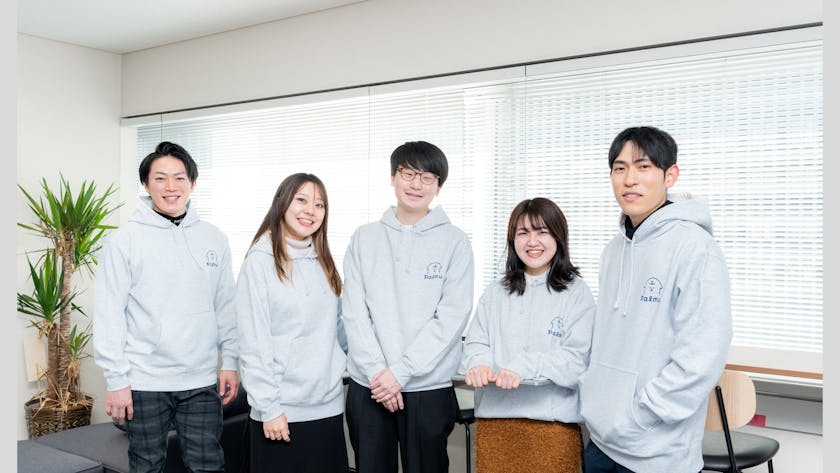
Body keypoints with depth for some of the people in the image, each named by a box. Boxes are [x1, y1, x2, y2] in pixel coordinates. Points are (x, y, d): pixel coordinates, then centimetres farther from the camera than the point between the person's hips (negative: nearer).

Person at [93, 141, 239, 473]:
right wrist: (116, 379, -9)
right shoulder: (125, 239, -5)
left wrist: (230, 362, 4)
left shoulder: (214, 239, 5)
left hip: (201, 382, 2)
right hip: (144, 383, -2)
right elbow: (109, 314, -6)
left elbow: (226, 307, 9)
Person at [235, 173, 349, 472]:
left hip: (329, 406, 6)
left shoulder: (323, 262, 10)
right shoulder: (260, 261, -8)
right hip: (282, 410, -5)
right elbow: (253, 344, -12)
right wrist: (268, 408, -14)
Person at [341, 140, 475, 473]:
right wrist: (376, 370, -11)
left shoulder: (454, 242, -1)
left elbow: (451, 317, -8)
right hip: (367, 386, 2)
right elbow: (353, 311, 1)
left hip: (429, 388, -2)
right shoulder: (364, 238, 6)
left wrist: (400, 371, -13)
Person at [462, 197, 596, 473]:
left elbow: (578, 359, -9)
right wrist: (479, 364, -14)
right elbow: (475, 343, 8)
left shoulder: (576, 292, -1)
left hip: (553, 421, -3)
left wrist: (525, 367, -22)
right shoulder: (496, 292, 12)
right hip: (494, 419, 3)